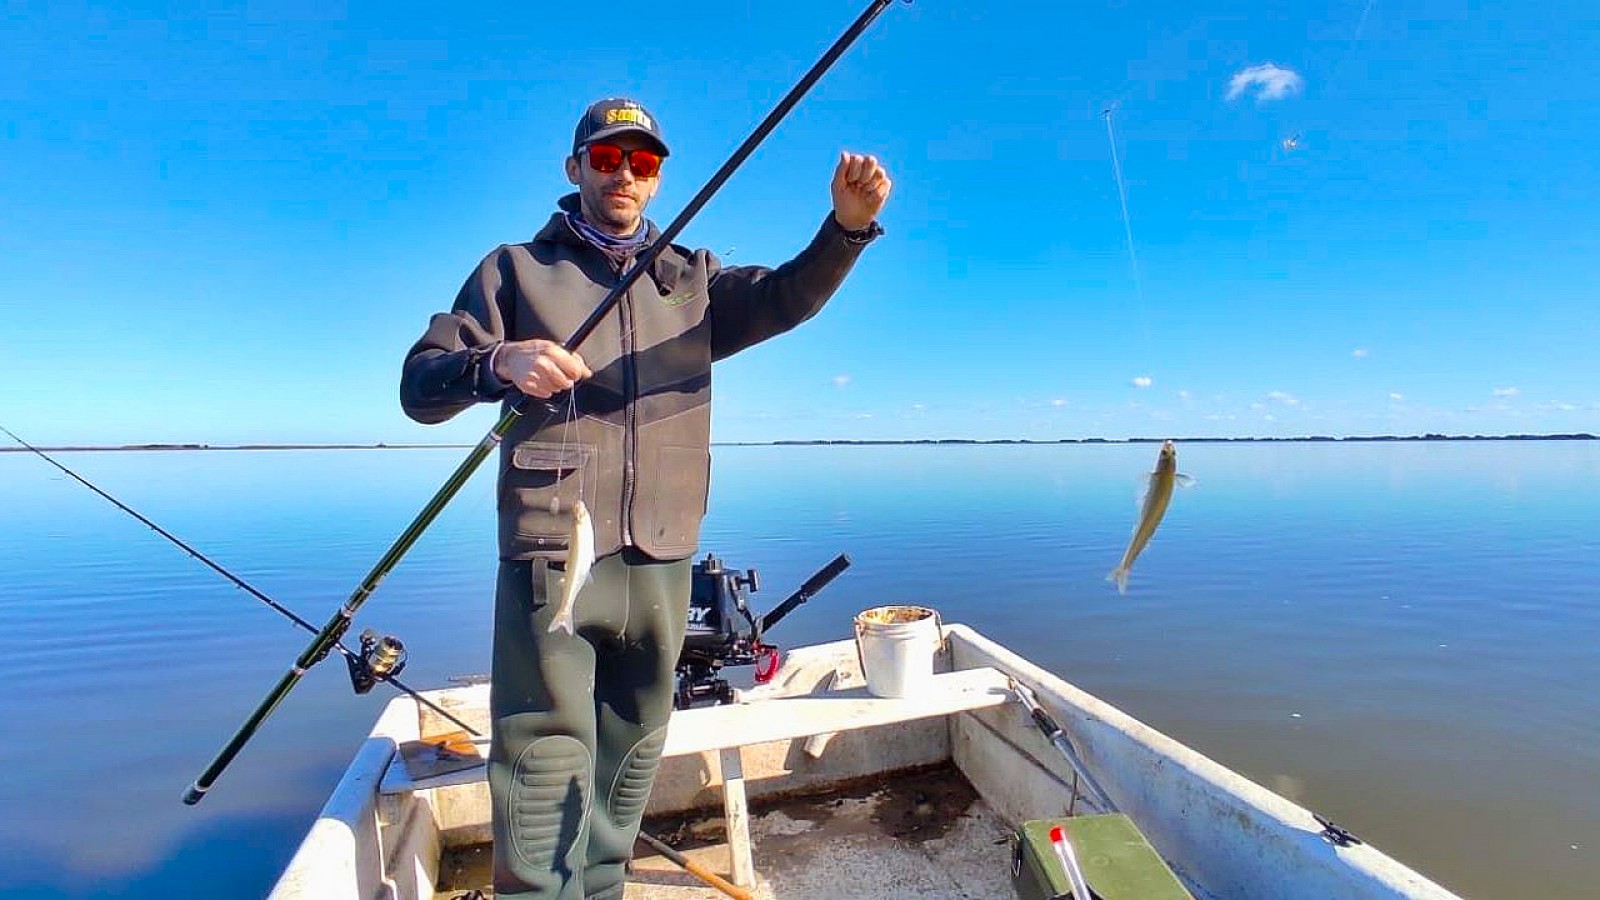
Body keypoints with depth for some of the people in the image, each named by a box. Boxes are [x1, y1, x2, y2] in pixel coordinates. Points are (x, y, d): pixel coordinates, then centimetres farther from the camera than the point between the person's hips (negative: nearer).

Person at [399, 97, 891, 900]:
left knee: (632, 756, 16)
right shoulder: (515, 269, 10)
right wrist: (498, 364, -20)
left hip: (661, 561, 3)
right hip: (550, 554, -2)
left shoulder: (692, 279, 15)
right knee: (545, 758, -1)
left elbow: (786, 295, -3)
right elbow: (419, 385, 2)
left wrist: (848, 224, -22)